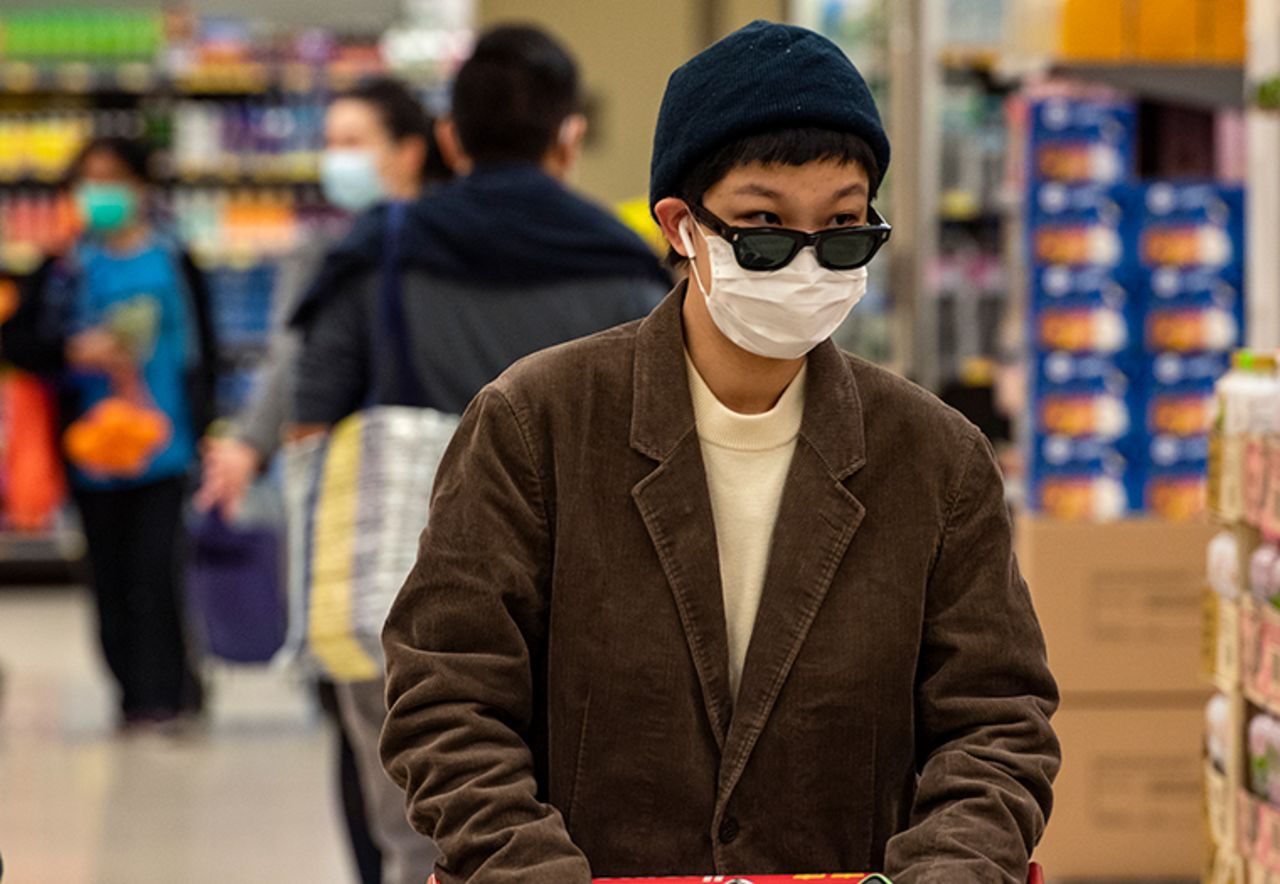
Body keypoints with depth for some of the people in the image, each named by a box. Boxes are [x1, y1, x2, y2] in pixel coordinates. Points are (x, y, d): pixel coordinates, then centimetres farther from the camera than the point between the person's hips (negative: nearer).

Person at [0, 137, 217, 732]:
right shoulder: (65, 269, 5)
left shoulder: (173, 264, 5)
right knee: (110, 577, 6)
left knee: (155, 572, -11)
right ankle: (135, 695, 16)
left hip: (164, 444, -2)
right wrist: (72, 352, -15)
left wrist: (202, 426, 3)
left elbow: (202, 352, 8)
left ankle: (164, 694, -6)